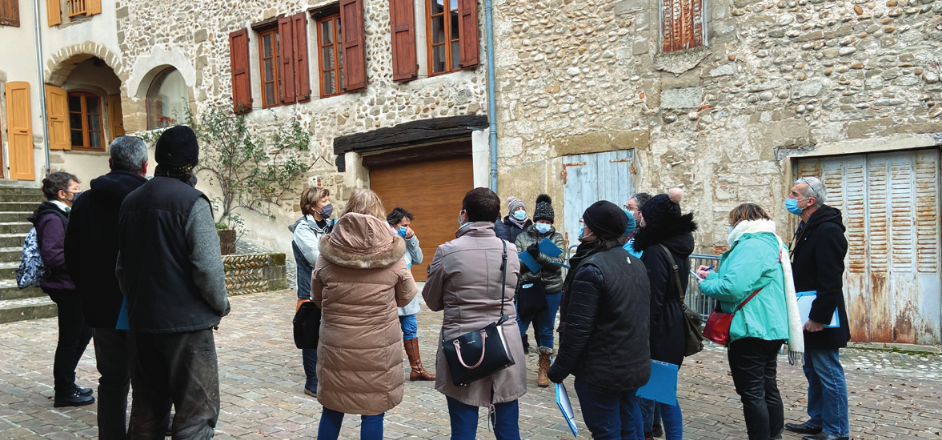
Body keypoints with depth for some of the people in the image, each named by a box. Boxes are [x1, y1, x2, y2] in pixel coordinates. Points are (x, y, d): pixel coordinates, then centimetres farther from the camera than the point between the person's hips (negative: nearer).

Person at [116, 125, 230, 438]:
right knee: (196, 412, 1)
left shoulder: (131, 201, 9)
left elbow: (121, 267, 13)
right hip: (186, 322, -7)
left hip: (141, 322, 7)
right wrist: (220, 306, -3)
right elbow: (208, 267, -19)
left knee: (146, 412, 18)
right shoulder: (192, 202, -13)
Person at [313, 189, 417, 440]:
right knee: (373, 414, 10)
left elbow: (318, 299, 7)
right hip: (378, 349, -1)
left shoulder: (327, 254, -7)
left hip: (336, 348, 2)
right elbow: (406, 297, 2)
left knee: (332, 410, 16)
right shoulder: (392, 254, -11)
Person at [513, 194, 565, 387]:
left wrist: (538, 255, -22)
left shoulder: (556, 238, 4)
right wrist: (528, 253, -21)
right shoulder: (523, 237, 5)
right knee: (517, 328, -3)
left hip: (550, 292, 0)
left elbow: (559, 262, -10)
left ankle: (544, 370, 25)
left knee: (545, 331, 11)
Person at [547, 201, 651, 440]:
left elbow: (578, 328, -22)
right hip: (635, 365, 8)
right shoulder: (635, 262, 6)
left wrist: (559, 369, -13)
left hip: (602, 372, -8)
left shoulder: (591, 269, -20)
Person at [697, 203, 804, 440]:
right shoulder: (770, 244, 15)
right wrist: (712, 276, 15)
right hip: (771, 329, 11)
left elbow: (733, 288, -28)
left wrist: (706, 285, -11)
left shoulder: (751, 247, -18)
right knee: (768, 389, 20)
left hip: (751, 331, -11)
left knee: (752, 394, -2)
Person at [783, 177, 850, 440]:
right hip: (809, 314, 10)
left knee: (828, 373, 0)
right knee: (813, 372, 18)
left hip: (820, 317, -10)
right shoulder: (807, 228, 13)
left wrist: (819, 317, -24)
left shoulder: (827, 230, -19)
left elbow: (831, 280, -24)